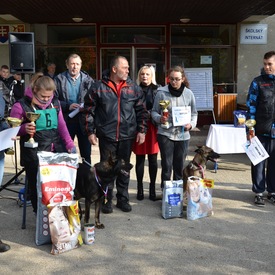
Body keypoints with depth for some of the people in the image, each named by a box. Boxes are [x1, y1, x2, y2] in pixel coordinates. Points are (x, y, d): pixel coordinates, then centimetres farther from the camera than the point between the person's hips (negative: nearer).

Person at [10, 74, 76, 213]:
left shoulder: (55, 103, 9)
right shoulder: (22, 105, -5)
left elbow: (61, 125, 16)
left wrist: (70, 144, 8)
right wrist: (24, 129, -19)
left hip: (56, 150, 4)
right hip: (33, 154, -3)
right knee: (36, 184, 4)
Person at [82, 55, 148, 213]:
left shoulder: (134, 88, 5)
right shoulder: (99, 87, -2)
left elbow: (141, 111, 8)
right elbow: (89, 111, 1)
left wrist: (142, 130, 2)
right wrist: (90, 131, -3)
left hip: (127, 136, 2)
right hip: (106, 136, -2)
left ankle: (123, 199, 26)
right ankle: (107, 200, 20)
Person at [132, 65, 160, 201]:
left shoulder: (157, 90, 4)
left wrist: (150, 113, -10)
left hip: (153, 127, 0)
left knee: (153, 159, 6)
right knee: (140, 159, 6)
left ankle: (152, 188, 18)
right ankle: (140, 188, 17)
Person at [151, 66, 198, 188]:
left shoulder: (189, 94, 2)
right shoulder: (161, 93, -5)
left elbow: (194, 113, 12)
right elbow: (154, 111, 2)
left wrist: (191, 124, -7)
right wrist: (159, 119, -19)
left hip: (183, 135, 3)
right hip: (165, 134, -2)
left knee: (180, 166, 11)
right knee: (167, 165, -2)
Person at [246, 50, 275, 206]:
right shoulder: (258, 82, 0)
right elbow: (251, 106, -3)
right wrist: (250, 130, -9)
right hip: (261, 131, -2)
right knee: (259, 163, 5)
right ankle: (259, 192, 15)